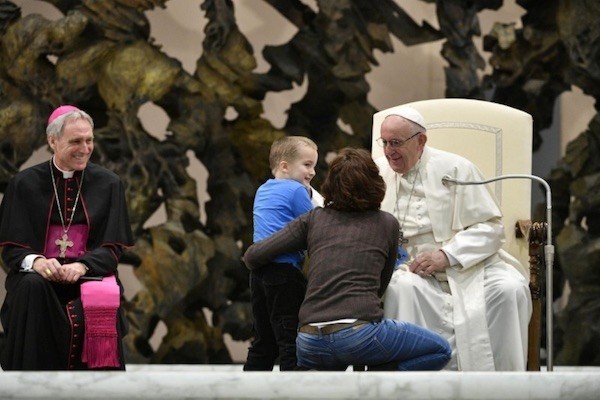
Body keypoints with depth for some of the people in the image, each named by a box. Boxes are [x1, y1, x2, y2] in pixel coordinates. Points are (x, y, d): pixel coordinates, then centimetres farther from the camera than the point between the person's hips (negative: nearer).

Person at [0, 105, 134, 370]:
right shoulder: (24, 184, 7)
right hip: (39, 272, 0)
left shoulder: (108, 184, 8)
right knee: (32, 288, -35)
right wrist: (35, 261, -21)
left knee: (97, 300, -34)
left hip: (89, 273, 0)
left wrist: (82, 266, -18)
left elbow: (113, 248, 4)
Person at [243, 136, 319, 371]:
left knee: (263, 342, 14)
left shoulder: (262, 191, 19)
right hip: (285, 272, -8)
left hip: (258, 272, 8)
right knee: (291, 342, -8)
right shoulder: (296, 190, -6)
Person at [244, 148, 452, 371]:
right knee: (440, 350, 13)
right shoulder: (386, 224, 12)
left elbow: (254, 256, 10)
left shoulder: (313, 219, 14)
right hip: (359, 333, -4)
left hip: (310, 341, 4)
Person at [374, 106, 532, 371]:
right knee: (402, 288, -34)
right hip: (412, 269, 1)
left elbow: (491, 227, -2)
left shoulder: (455, 169, 1)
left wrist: (447, 255, -17)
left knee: (509, 289, -29)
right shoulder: (377, 172, 9)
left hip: (467, 265, -1)